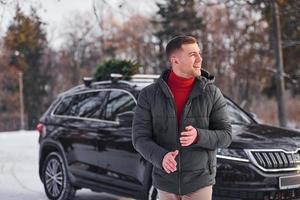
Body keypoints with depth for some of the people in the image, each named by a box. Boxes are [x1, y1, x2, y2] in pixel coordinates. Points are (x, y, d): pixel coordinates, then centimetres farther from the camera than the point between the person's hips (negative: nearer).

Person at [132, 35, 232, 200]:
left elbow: (225, 136, -7)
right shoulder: (149, 94, -6)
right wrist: (161, 157, -30)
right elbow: (140, 138, -9)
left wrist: (198, 136, -29)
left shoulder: (212, 93, -8)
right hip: (166, 181, 1)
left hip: (199, 181, -1)